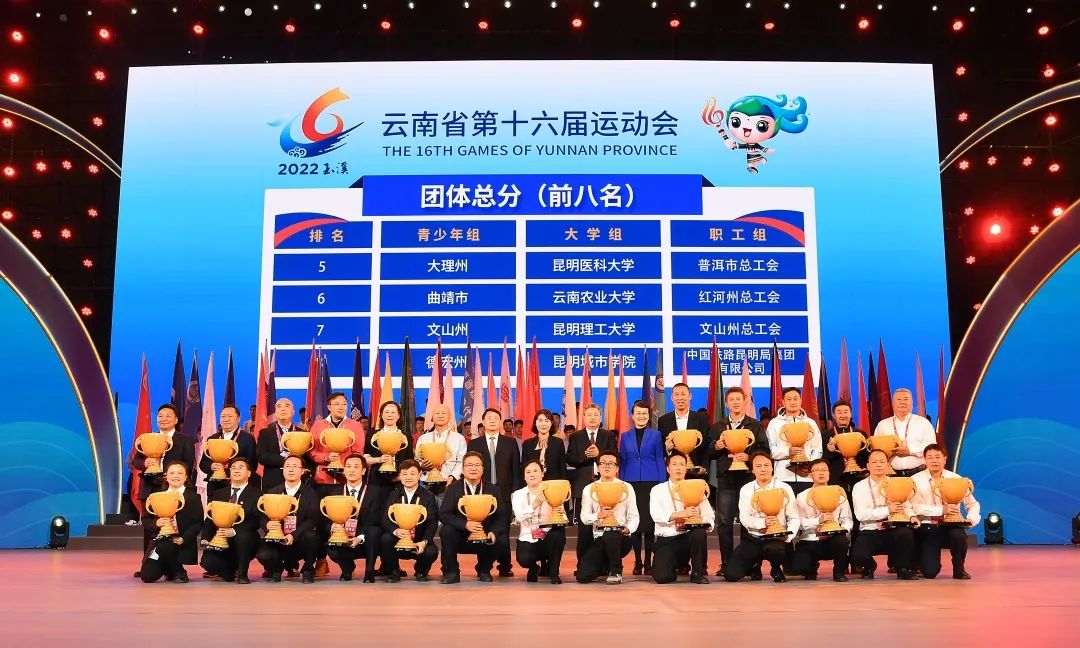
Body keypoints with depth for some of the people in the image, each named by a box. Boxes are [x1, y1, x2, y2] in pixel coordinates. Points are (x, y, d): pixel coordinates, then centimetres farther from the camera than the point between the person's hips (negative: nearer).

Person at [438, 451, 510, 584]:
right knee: (446, 531, -30)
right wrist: (465, 524, -27)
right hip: (460, 538, -1)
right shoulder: (453, 488, -1)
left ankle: (484, 570, 6)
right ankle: (451, 572, -9)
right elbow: (443, 514, -11)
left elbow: (502, 516, -4)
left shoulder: (492, 489, 2)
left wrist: (493, 532, -25)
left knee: (502, 542, -26)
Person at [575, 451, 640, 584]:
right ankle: (606, 566, 19)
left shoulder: (626, 487, 5)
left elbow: (634, 516, 2)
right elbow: (584, 517, 3)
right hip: (599, 539, 2)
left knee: (610, 535, -41)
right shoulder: (589, 489, 8)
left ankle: (616, 571, -10)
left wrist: (627, 529, -19)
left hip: (620, 538, -2)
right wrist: (598, 515, -18)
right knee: (583, 576, -17)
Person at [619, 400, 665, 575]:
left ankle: (648, 561, 7)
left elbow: (660, 460, 4)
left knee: (650, 521, -2)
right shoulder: (625, 436, 10)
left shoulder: (656, 435, 5)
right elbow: (622, 462, 12)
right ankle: (637, 561, 10)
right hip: (632, 483, 2)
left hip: (651, 482, -1)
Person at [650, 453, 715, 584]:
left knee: (699, 532, -34)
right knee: (662, 577, -23)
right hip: (666, 540, -1)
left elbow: (709, 516, -1)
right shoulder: (657, 490, 5)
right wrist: (681, 514, -27)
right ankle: (679, 565, 15)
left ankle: (699, 573, -9)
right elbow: (656, 515, -13)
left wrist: (700, 521, -24)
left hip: (689, 537, 1)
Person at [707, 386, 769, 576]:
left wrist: (748, 456, -13)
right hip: (725, 479, 2)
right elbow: (710, 453, 13)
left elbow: (764, 450, 3)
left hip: (748, 477, -1)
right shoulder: (717, 427, 14)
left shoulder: (756, 425, 9)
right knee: (724, 521, 0)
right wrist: (717, 447, -8)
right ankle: (726, 562, 7)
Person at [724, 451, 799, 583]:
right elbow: (744, 518, -3)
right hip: (753, 539, 2)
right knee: (731, 574, -16)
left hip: (777, 539, -2)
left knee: (773, 548, -40)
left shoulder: (784, 488, 1)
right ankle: (755, 565, 19)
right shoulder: (746, 490, 5)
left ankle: (777, 570, -1)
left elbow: (794, 518, -2)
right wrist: (763, 522, -23)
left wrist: (788, 537, -21)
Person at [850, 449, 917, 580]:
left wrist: (912, 516, -20)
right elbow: (861, 514, -12)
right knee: (858, 556, -30)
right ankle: (869, 567, 11)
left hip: (893, 531, 2)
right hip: (869, 533, -2)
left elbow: (906, 506, 3)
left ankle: (903, 569, -5)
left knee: (906, 533, -33)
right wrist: (887, 510, -19)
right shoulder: (860, 487, 2)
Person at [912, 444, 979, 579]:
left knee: (959, 535, -35)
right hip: (927, 529, -2)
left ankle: (959, 568, -5)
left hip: (951, 527, 2)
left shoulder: (956, 479, 3)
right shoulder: (916, 480, -4)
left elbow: (973, 503, 6)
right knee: (930, 571, -17)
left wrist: (971, 519, -14)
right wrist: (941, 510, -24)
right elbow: (914, 507, -16)